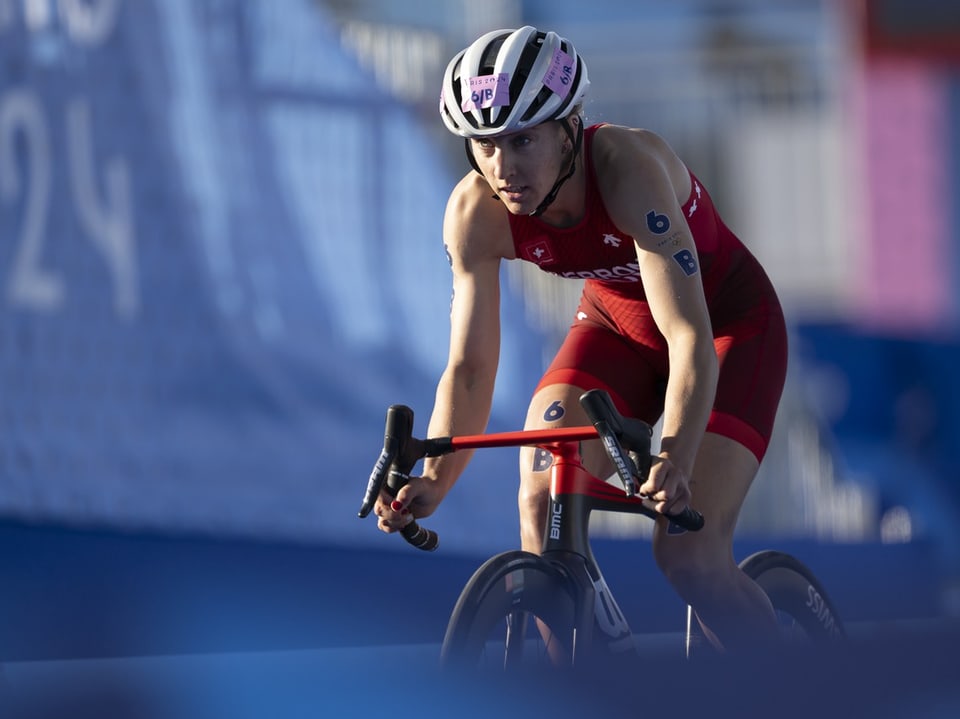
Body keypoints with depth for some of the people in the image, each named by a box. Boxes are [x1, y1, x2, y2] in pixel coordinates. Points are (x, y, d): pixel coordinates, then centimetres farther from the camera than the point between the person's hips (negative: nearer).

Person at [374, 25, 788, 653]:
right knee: (543, 507, -19)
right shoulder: (477, 213, -22)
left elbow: (690, 336, -42)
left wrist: (673, 462, -55)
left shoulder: (628, 167, -36)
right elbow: (470, 366, -17)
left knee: (689, 557, -18)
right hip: (618, 321, 5)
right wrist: (433, 480, -34)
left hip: (730, 323, -5)